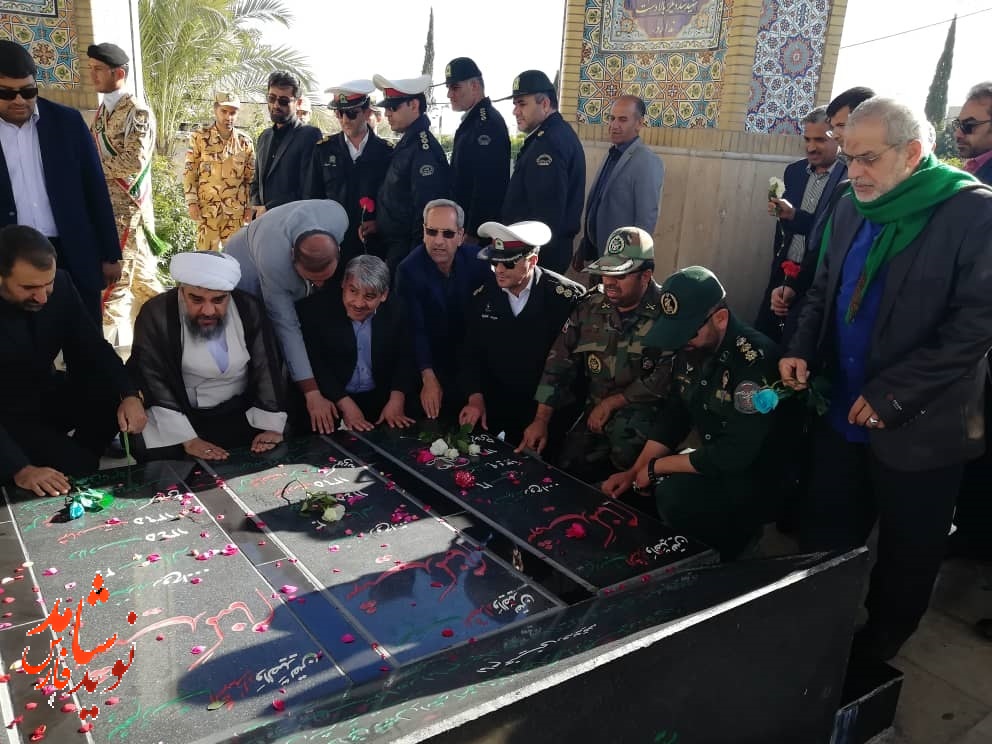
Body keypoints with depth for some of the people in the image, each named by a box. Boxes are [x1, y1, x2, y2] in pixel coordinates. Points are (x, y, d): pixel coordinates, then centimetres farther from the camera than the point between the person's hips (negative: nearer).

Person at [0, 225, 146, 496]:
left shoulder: (60, 284, -12)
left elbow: (92, 348, -7)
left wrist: (129, 395, -25)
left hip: (50, 395, 6)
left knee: (118, 395, -19)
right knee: (76, 468, -24)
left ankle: (81, 450, 3)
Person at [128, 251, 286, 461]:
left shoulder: (249, 309, -10)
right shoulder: (155, 315, -16)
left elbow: (267, 369, -4)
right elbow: (154, 384, -15)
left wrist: (271, 426, -10)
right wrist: (187, 439, -21)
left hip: (240, 415, 2)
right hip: (178, 417, -1)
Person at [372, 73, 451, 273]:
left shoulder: (425, 150, -20)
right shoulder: (406, 144, 10)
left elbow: (426, 213, -23)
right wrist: (379, 223, 8)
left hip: (407, 253, -9)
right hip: (392, 246, 9)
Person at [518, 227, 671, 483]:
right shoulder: (590, 306, 5)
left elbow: (665, 378, -19)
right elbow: (560, 362, 6)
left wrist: (611, 403, -12)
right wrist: (541, 420, 0)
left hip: (646, 413, -5)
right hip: (596, 413, 5)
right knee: (566, 470, -8)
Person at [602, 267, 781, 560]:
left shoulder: (755, 360, -28)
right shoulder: (690, 350, -1)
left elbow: (734, 455, -29)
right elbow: (672, 416, 8)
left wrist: (655, 467, -18)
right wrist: (635, 472, -4)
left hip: (756, 475, -8)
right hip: (712, 461, 8)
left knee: (673, 497, -28)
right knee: (632, 492, -1)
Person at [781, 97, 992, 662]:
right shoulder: (851, 209, 6)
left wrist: (891, 395, -20)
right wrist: (802, 351, -2)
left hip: (918, 427, -5)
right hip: (843, 415, 6)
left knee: (906, 557, 14)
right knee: (823, 541, 16)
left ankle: (875, 651, 36)